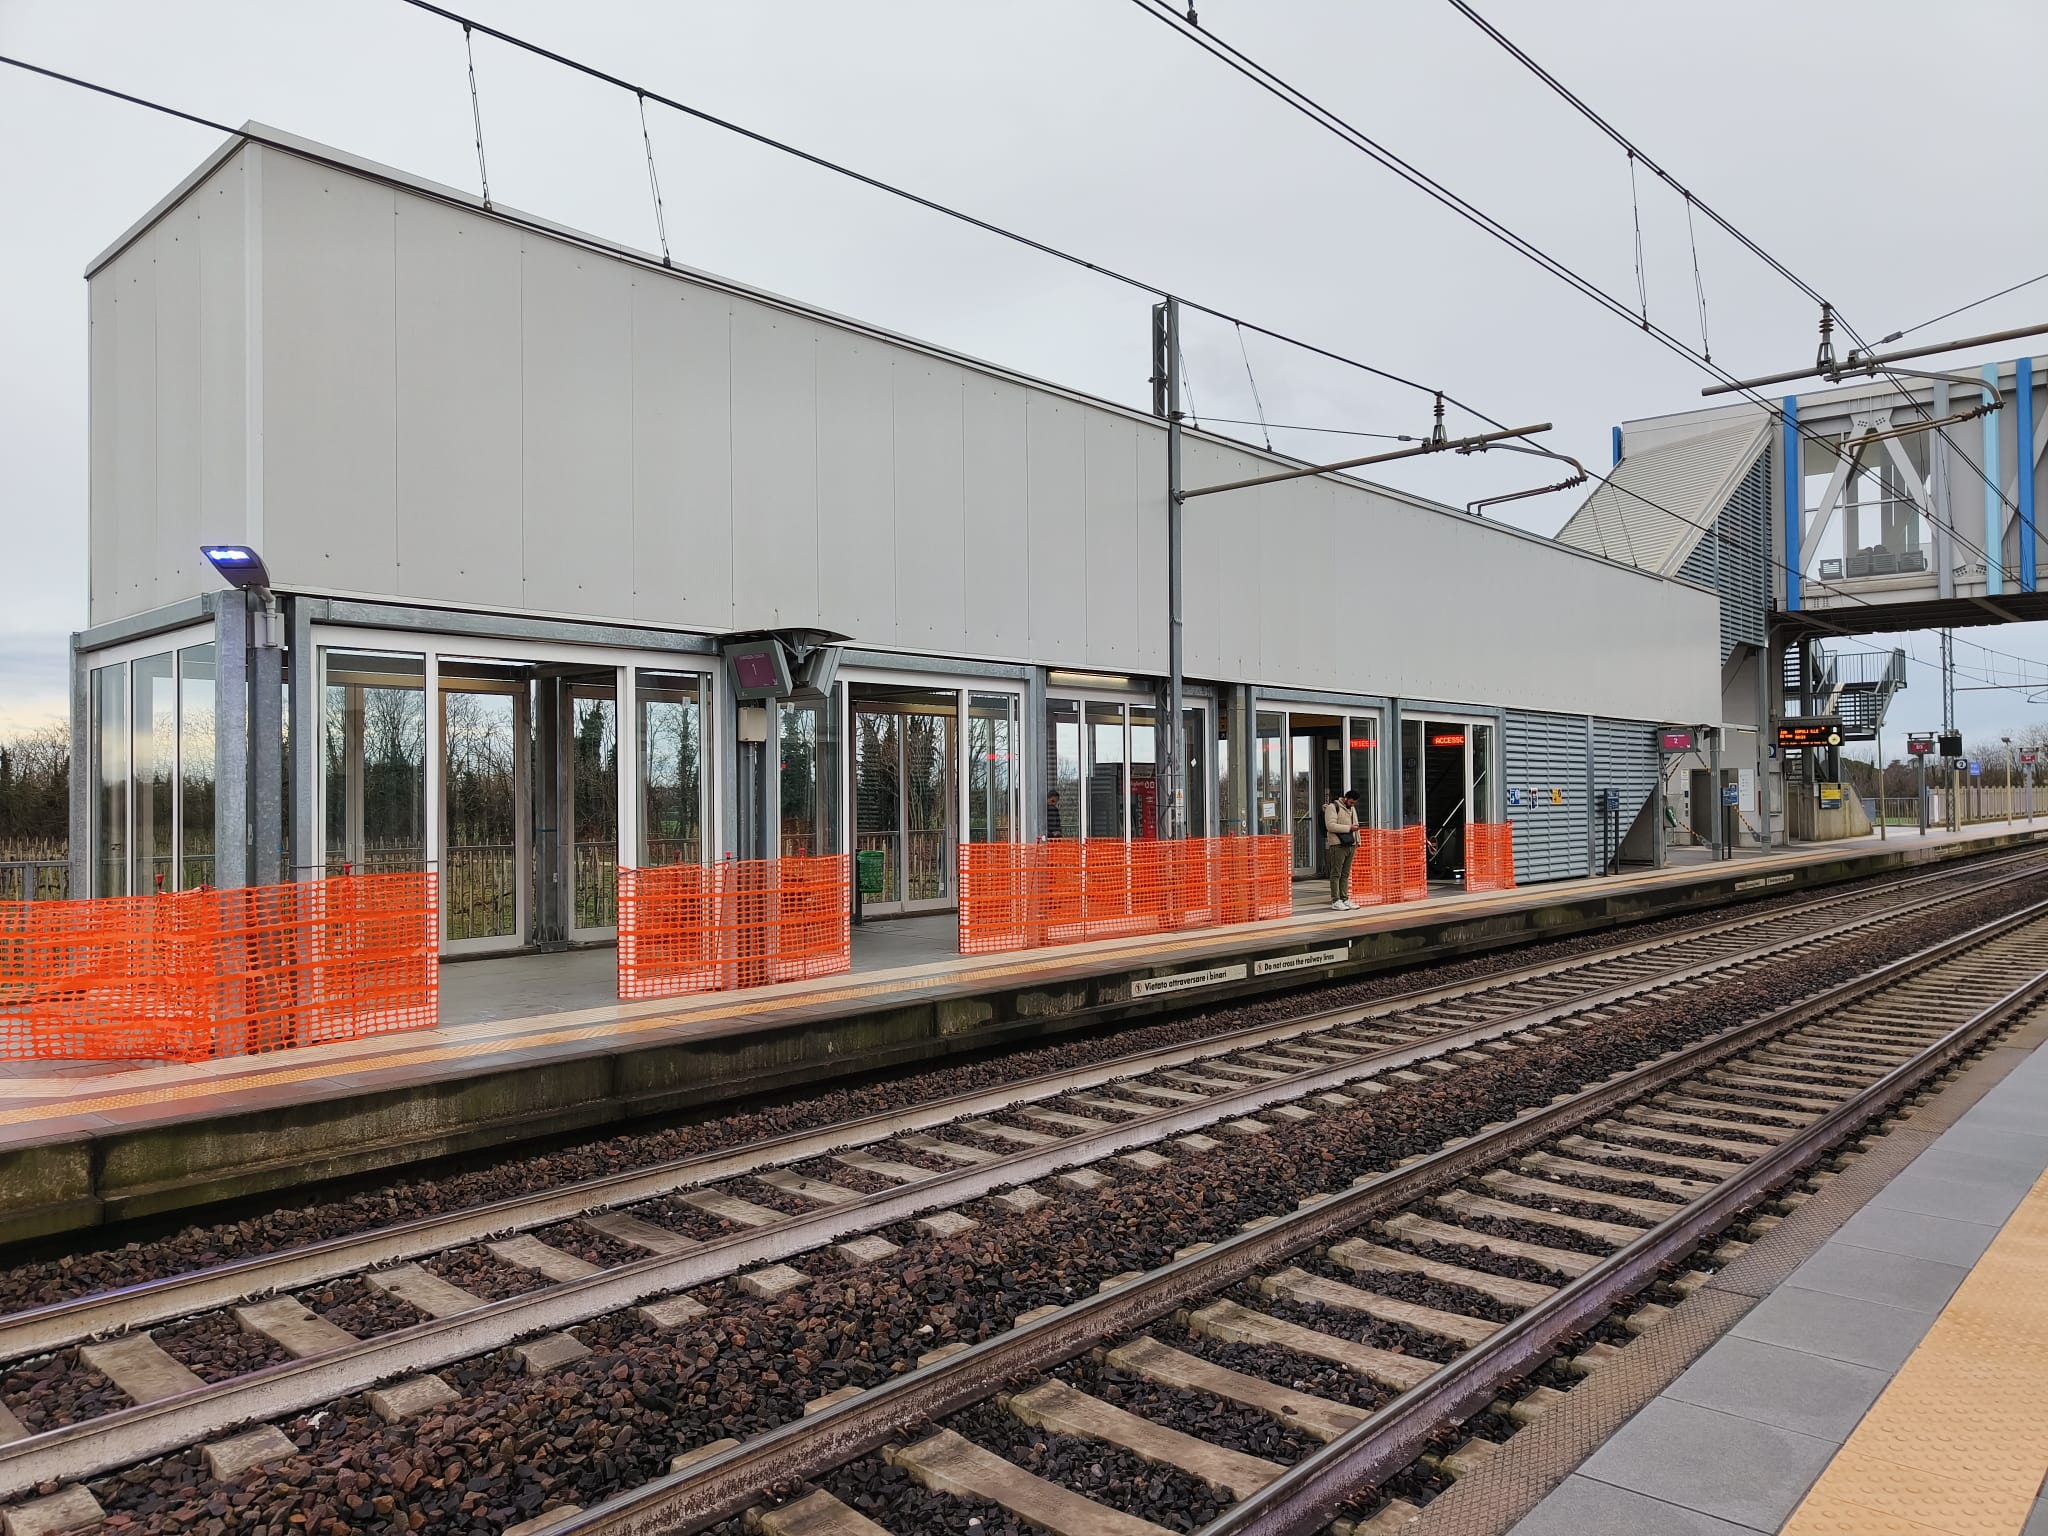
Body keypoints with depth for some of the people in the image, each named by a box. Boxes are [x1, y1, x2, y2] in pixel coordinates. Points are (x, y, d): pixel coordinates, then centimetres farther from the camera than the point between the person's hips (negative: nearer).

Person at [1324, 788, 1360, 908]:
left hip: (1350, 845, 8)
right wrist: (1349, 828, -18)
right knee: (1336, 873, -5)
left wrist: (1357, 840, 17)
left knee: (1346, 874, 10)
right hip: (1338, 845, -8)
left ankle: (1344, 899, 13)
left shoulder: (1352, 808, 20)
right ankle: (1335, 901, -5)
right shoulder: (1333, 807, -7)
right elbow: (1330, 825, -18)